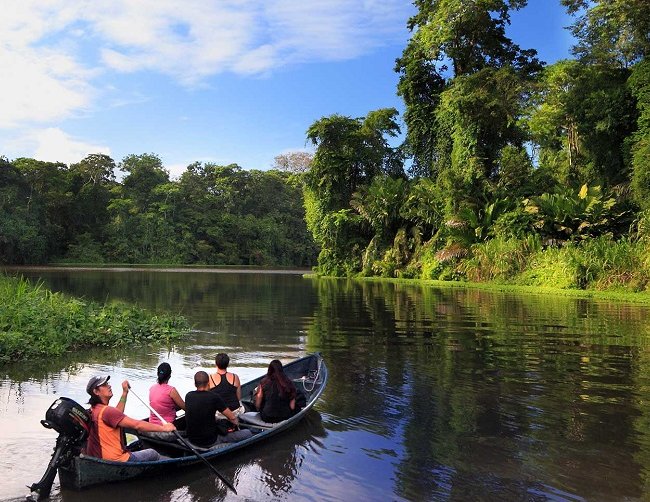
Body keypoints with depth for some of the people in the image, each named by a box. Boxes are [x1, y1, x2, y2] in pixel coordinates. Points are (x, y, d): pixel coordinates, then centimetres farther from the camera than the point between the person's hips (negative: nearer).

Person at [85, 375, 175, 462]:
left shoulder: (94, 409, 5)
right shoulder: (106, 411, -24)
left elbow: (116, 414, 21)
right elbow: (137, 425, -27)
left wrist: (125, 393, 20)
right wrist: (163, 428, -21)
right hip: (115, 461, -10)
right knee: (152, 453, 8)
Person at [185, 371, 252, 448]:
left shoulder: (188, 396, -3)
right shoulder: (213, 397, -18)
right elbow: (232, 418, -11)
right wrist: (236, 423, 12)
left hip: (191, 440, 6)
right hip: (210, 442, -6)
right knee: (247, 433, 5)